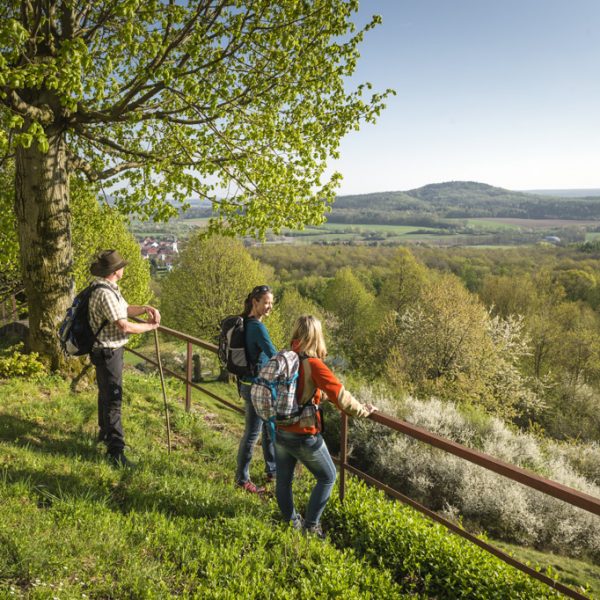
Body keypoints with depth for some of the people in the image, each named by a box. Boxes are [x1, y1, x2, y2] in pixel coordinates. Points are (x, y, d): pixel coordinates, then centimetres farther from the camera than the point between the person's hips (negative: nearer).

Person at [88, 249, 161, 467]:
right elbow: (124, 326, -28)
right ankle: (115, 451, -2)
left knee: (107, 394, 25)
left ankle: (105, 433, 43)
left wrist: (145, 308, 1)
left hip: (113, 350, 10)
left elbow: (125, 310, 19)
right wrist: (150, 326, -14)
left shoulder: (111, 289, 7)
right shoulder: (105, 294, -26)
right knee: (113, 400, -7)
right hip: (107, 353, -10)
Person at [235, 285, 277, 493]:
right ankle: (242, 479, 17)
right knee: (252, 433, 3)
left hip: (256, 384, 10)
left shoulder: (246, 323, 7)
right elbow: (275, 356, -26)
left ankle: (272, 471, 33)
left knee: (271, 429, 19)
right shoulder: (257, 327, -23)